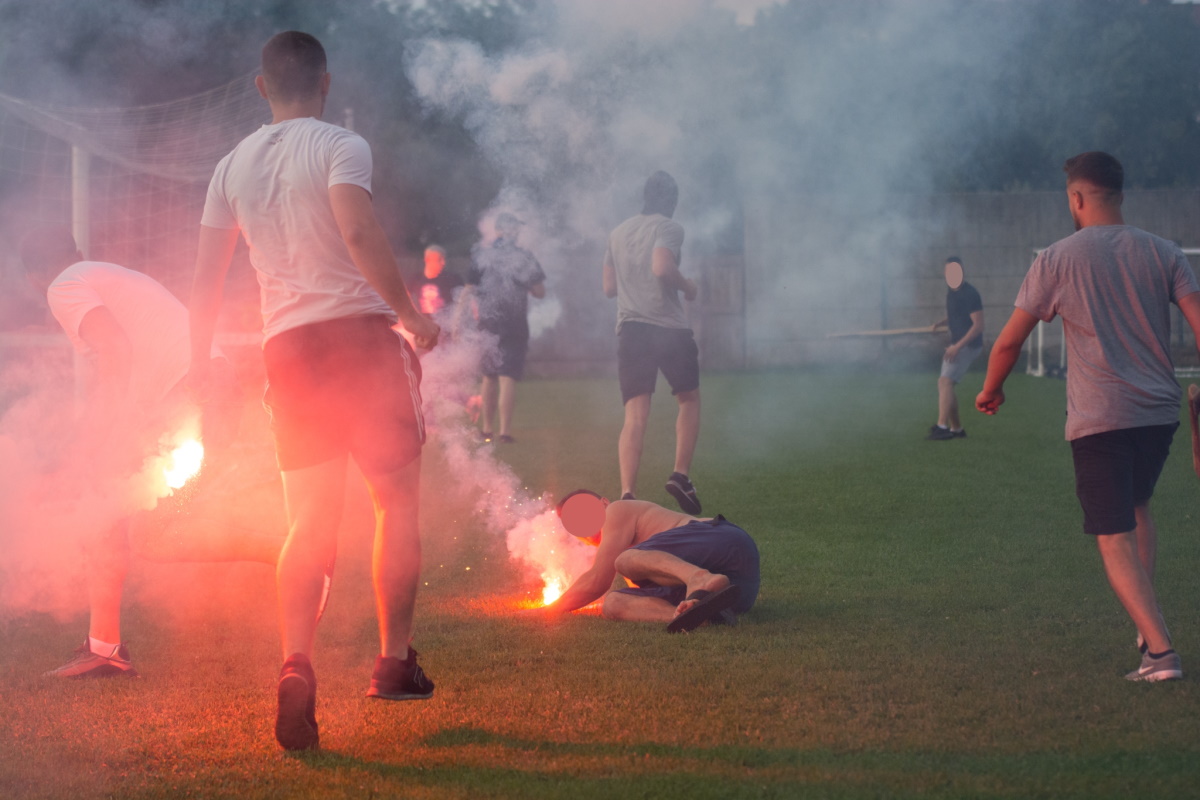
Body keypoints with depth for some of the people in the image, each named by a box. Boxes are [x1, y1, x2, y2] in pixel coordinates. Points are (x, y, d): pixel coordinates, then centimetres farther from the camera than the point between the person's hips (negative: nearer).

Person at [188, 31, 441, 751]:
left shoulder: (234, 165, 12)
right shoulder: (339, 146, -4)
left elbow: (207, 278, 12)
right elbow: (359, 234, -21)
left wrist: (201, 365, 20)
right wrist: (409, 315, -16)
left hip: (286, 346, 5)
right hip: (359, 330, -5)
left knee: (309, 521, 7)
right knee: (398, 501, 9)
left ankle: (297, 663, -12)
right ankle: (395, 661, 10)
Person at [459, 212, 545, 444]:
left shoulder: (481, 256, 0)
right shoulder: (524, 257, -4)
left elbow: (469, 291, -2)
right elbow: (540, 292, -1)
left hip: (488, 324, 2)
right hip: (515, 326, -2)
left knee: (489, 376, 15)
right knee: (508, 378, -4)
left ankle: (488, 427, 20)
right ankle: (505, 429, -10)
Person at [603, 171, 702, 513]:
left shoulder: (618, 233, 17)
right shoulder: (669, 228, -3)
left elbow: (609, 287, 21)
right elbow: (661, 267, -21)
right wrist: (687, 285, -4)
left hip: (630, 328, 4)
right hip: (668, 327, -4)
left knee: (635, 417, -2)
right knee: (689, 399, 17)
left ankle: (627, 493, -17)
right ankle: (680, 474, 4)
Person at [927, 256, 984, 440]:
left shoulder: (969, 294, -17)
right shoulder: (951, 292, 10)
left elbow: (978, 325, -20)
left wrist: (958, 346, -24)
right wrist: (941, 322, 2)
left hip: (968, 345, -9)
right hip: (956, 345, 9)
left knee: (945, 382, -20)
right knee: (946, 385, 10)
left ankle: (942, 427, -26)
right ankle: (956, 428, 19)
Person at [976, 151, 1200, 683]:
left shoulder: (1058, 259, -2)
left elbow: (1009, 341, 3)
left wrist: (991, 391, 21)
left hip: (1098, 418, -4)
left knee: (1115, 538, -3)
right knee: (1137, 509, 27)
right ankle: (1149, 629, 20)